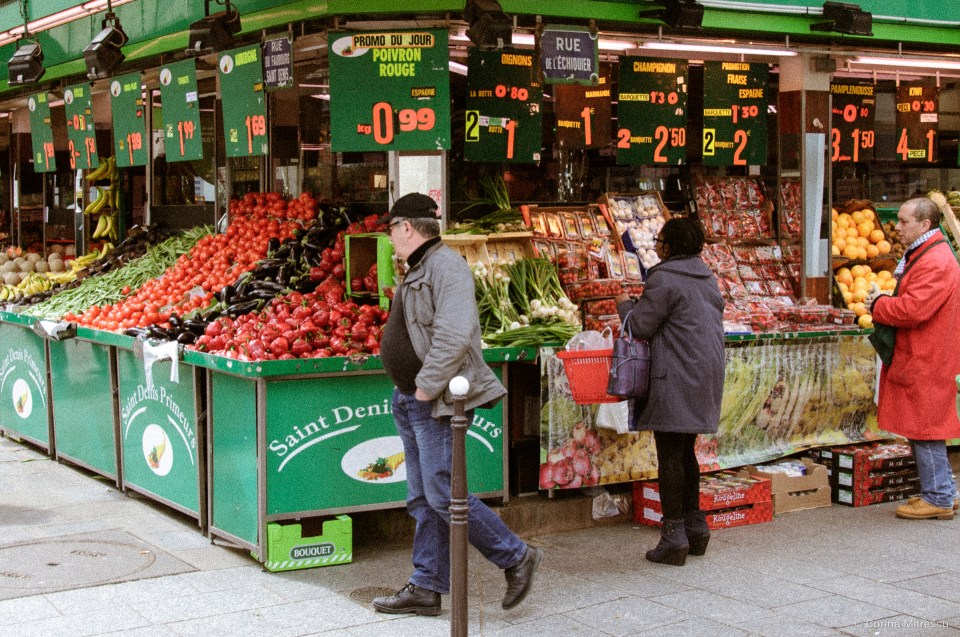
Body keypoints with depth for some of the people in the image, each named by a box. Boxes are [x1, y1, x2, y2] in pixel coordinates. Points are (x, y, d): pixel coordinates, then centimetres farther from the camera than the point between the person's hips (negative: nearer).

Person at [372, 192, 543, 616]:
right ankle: (426, 588, 18)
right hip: (412, 400, 10)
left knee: (442, 494, -8)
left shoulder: (445, 266, -15)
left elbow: (454, 335, -27)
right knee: (422, 499, 11)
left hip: (436, 403, -10)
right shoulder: (418, 269, 17)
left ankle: (516, 557, 5)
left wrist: (427, 386, -23)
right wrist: (409, 390, 15)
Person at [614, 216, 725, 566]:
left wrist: (625, 304, 8)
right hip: (706, 376, 9)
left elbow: (639, 326, -14)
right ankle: (696, 530, 23)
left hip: (677, 377, -9)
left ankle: (674, 538, -4)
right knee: (685, 452, 17)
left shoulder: (664, 279, -13)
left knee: (670, 455, -5)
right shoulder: (707, 278, 14)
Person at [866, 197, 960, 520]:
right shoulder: (921, 255, 16)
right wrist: (884, 302, 6)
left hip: (926, 361, -11)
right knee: (921, 429, 15)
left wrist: (878, 305, -11)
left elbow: (913, 309, -27)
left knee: (925, 429, -4)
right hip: (917, 357, 11)